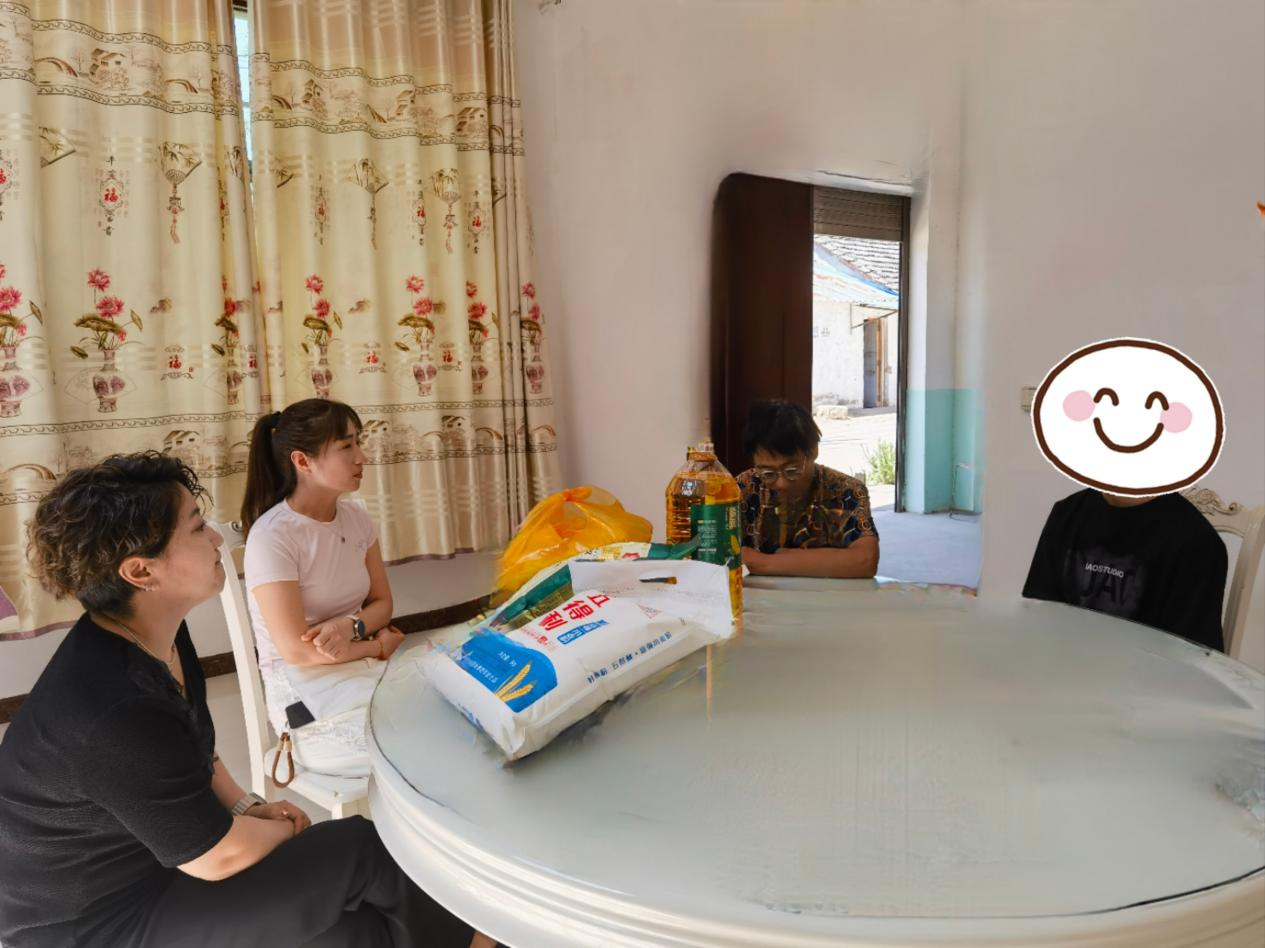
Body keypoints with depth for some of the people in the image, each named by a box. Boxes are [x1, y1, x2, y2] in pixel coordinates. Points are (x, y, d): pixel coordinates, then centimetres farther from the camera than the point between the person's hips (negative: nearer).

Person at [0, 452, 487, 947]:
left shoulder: (157, 637, -4)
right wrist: (284, 831, -5)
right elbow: (219, 856, -24)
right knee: (360, 850, -10)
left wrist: (244, 806, 3)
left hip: (142, 854, 8)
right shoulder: (112, 709, -33)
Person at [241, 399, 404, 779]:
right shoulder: (272, 536, -18)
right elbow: (297, 650, -18)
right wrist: (380, 646, -8)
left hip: (366, 665, 7)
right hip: (309, 691, -6)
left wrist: (350, 626, -13)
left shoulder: (356, 518, 4)